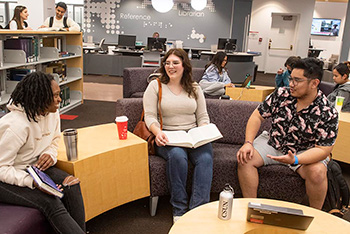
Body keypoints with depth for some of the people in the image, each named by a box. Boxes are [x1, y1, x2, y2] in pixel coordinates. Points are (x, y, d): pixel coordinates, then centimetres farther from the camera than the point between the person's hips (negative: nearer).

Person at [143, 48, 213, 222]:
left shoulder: (194, 88, 16)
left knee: (206, 157, -30)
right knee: (177, 155, -36)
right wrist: (158, 132, -21)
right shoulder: (155, 86, 7)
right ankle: (179, 210, -20)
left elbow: (202, 116, 14)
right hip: (167, 138, -2)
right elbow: (149, 116, -1)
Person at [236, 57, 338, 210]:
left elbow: (323, 149, -20)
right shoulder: (281, 94, -9)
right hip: (272, 143, 3)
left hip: (304, 152, -2)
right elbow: (257, 116, -2)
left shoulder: (327, 113, -18)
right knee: (245, 158, -21)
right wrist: (248, 143, -16)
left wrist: (294, 160, -37)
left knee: (318, 172, -31)